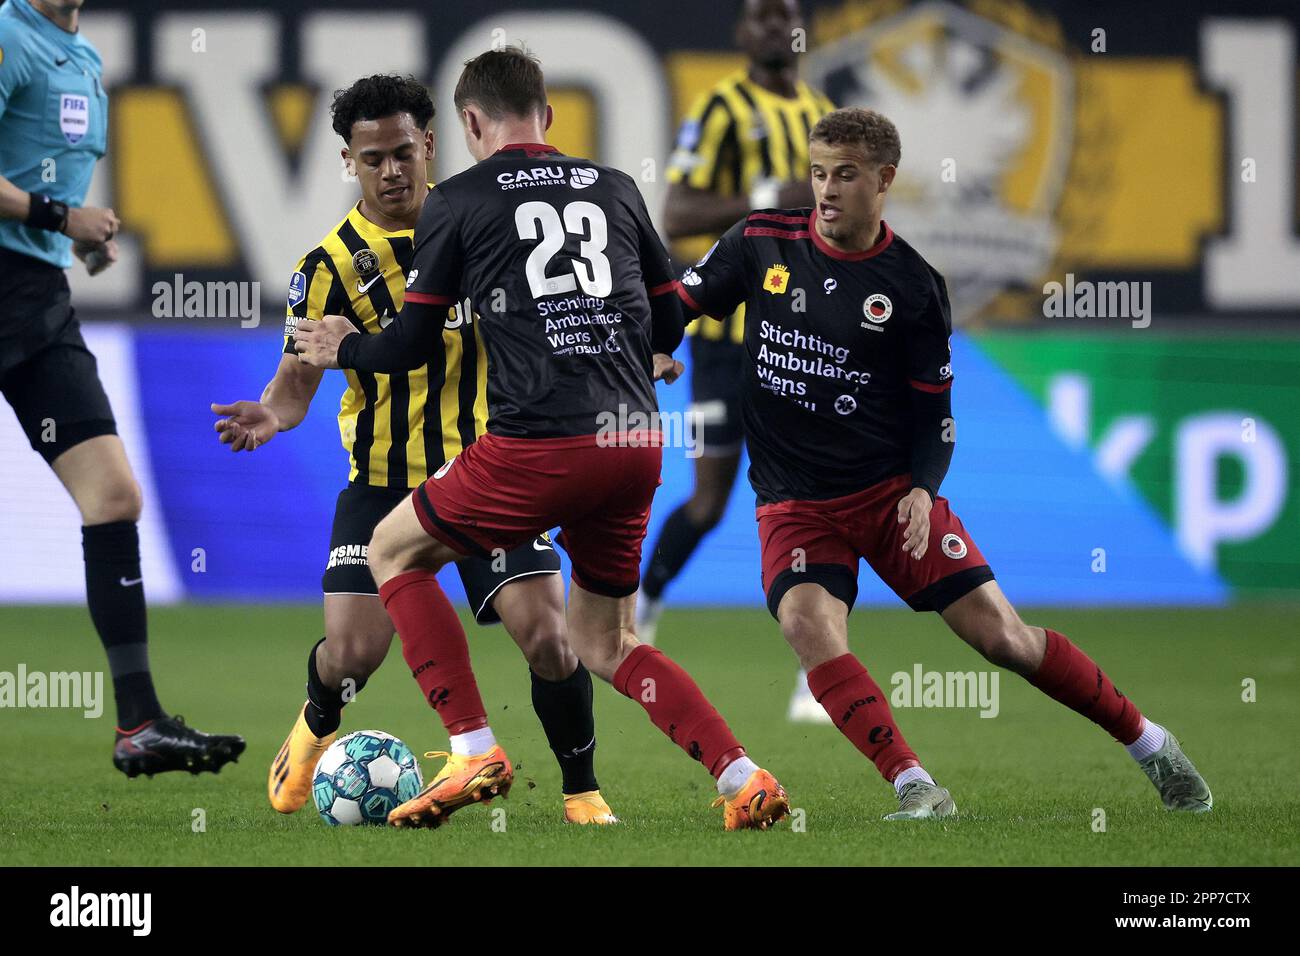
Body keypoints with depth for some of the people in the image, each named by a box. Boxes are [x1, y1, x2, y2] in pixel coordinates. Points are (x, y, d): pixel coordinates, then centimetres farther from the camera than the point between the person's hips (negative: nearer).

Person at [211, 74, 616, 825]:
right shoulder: (332, 264, -10)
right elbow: (299, 377, -9)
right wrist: (273, 415, -31)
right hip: (383, 481, -1)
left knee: (547, 635, -14)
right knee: (353, 653, -8)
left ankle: (583, 792, 6)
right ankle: (315, 730, 30)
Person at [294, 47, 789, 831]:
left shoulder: (457, 203, 4)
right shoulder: (616, 190, 15)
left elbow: (414, 345, 7)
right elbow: (670, 320, 22)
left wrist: (342, 349, 28)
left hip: (538, 444, -5)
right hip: (636, 442, 5)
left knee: (394, 552, 18)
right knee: (605, 643, 20)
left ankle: (475, 751, 5)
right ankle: (744, 780, 2)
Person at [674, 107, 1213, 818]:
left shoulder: (912, 286, -3)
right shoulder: (761, 242, 0)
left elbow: (933, 410, 4)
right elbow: (679, 303, 9)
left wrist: (924, 488, -13)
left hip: (891, 488, -1)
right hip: (794, 504, 1)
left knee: (999, 633, -5)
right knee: (808, 622, -29)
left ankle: (1149, 745, 15)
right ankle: (917, 792, -30)